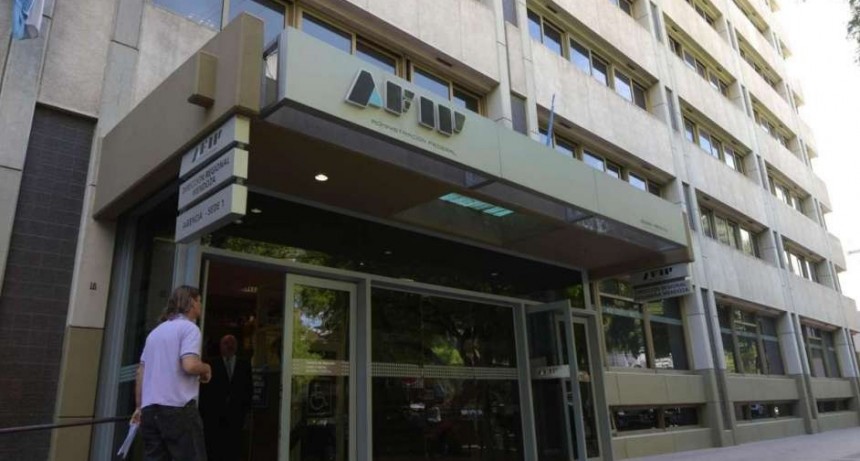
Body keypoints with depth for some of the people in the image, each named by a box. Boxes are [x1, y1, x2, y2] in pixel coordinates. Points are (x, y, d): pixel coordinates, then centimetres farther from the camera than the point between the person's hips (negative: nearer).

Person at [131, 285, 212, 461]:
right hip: (177, 407, -8)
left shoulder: (155, 331, 20)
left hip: (149, 408, 8)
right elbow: (190, 365, -19)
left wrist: (139, 406, 24)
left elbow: (140, 372, 20)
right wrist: (206, 369, 1)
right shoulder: (189, 327, -5)